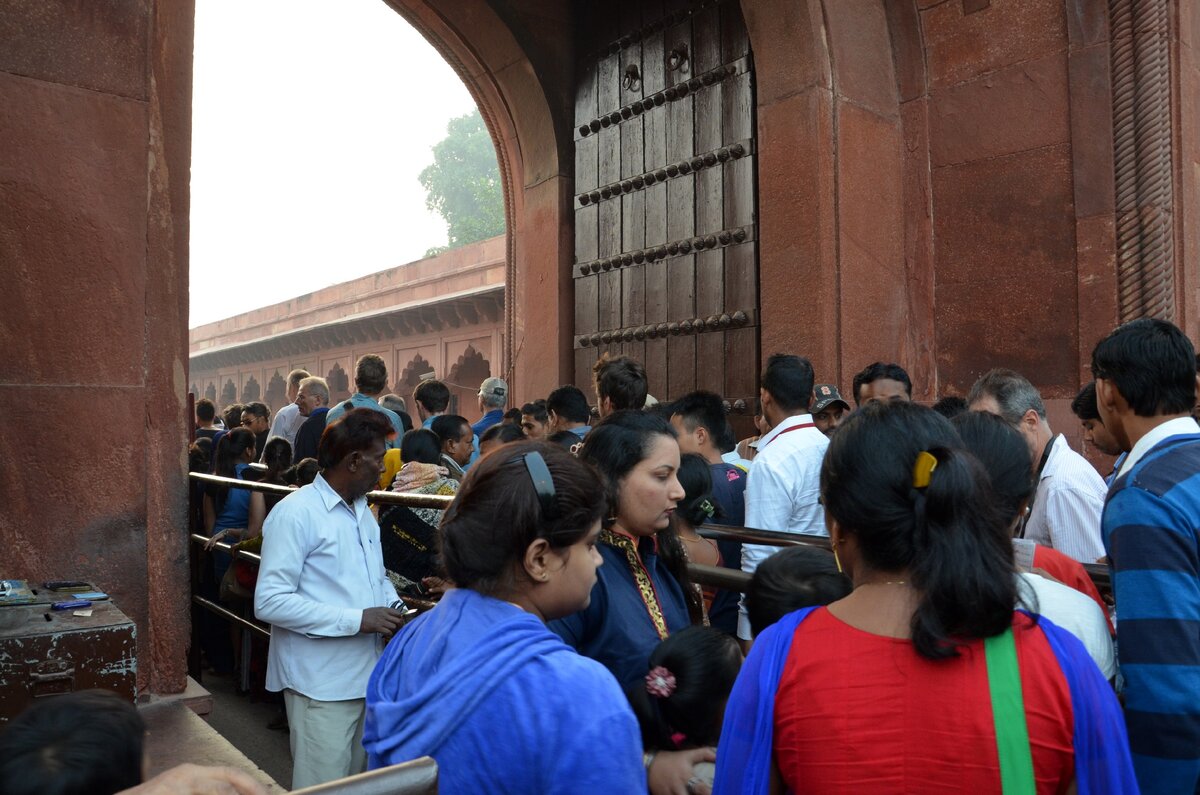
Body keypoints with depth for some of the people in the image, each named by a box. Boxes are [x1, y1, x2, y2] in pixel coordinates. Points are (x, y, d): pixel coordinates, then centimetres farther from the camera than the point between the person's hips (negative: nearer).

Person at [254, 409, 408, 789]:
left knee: (361, 784, 20)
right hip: (322, 684, -8)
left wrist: (394, 607, -1)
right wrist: (356, 620, -23)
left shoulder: (363, 511, 13)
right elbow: (270, 601, -22)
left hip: (368, 674, 8)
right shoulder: (295, 513, -16)